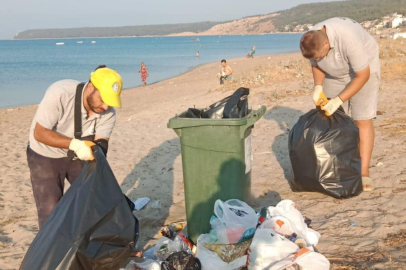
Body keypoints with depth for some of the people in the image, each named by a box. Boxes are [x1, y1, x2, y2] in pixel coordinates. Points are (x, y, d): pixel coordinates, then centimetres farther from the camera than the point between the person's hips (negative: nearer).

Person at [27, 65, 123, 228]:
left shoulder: (108, 113, -20)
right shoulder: (60, 93, -33)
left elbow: (101, 143, -19)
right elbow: (39, 133, -29)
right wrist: (74, 144, -41)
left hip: (78, 156, 4)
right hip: (45, 157, -4)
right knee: (50, 212, -5)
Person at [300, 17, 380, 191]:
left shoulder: (349, 39, -39)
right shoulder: (312, 41, -21)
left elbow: (363, 75, -30)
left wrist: (339, 100, -32)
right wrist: (318, 86, -16)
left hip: (363, 69, -5)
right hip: (335, 73, 5)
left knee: (363, 120, -12)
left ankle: (364, 173, -10)